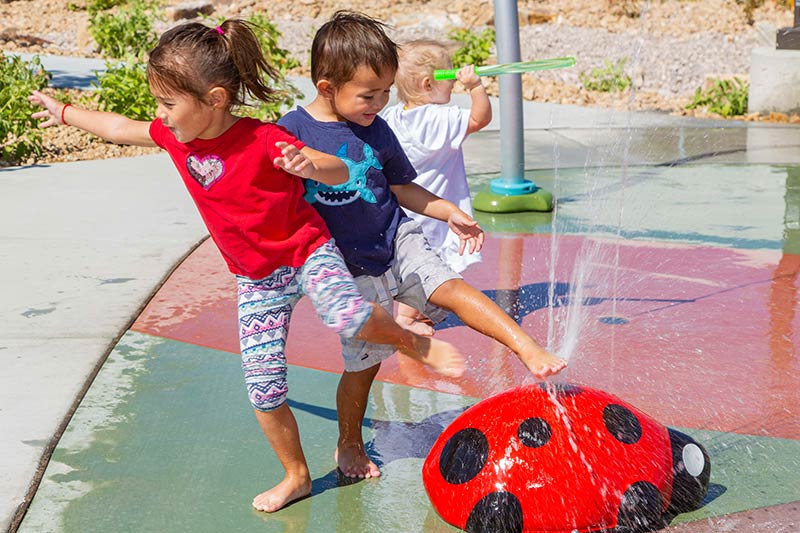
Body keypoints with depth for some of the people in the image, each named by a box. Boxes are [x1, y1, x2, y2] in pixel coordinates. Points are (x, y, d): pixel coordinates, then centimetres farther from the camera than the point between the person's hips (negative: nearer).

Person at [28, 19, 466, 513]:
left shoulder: (263, 140, -23)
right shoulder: (175, 137, -5)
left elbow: (340, 172, -20)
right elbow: (121, 127, 15)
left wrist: (309, 164, -43)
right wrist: (65, 112, 28)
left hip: (308, 250, -5)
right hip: (256, 279, 5)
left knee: (351, 319, -35)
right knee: (263, 387, 2)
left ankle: (415, 341, -2)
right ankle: (296, 476, 21)